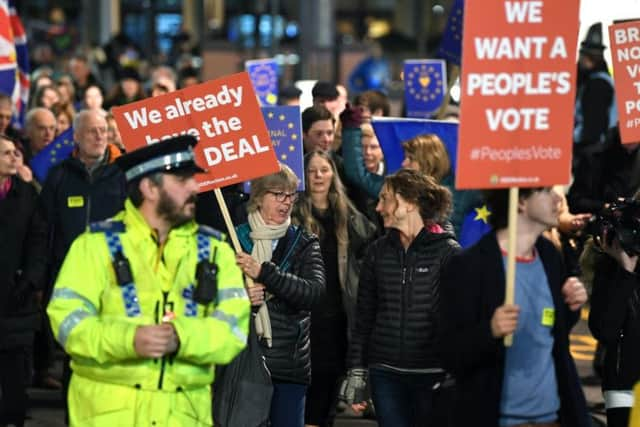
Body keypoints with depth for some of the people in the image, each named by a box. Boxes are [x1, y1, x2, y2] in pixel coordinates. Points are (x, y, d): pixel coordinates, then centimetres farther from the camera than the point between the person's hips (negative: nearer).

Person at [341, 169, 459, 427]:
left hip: (431, 375, -4)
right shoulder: (378, 252, 9)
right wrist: (356, 372, 6)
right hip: (385, 374, 4)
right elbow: (363, 316, 11)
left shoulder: (448, 253, -4)